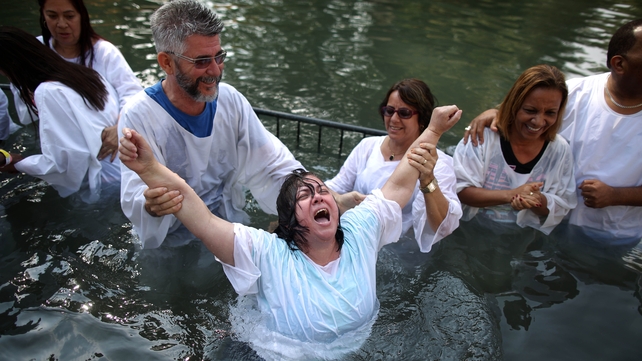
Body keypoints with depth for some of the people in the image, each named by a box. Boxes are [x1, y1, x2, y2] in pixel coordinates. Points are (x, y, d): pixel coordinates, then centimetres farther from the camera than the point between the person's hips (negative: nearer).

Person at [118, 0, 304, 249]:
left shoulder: (231, 100, -5)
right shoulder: (139, 116, -16)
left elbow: (274, 166, -3)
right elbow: (135, 197, -23)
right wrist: (150, 206, -47)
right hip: (173, 242, -1)